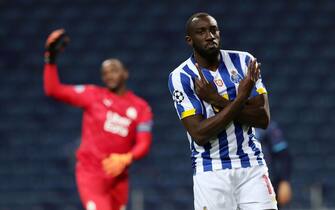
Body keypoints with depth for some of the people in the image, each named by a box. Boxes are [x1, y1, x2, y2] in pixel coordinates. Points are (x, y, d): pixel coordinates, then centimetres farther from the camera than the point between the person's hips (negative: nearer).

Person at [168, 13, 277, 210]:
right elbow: (199, 135, -16)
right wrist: (241, 98, -21)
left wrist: (217, 101, -16)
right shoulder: (181, 77, -7)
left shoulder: (243, 61, 2)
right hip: (211, 170, -2)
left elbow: (263, 118, -6)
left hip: (252, 166, 2)